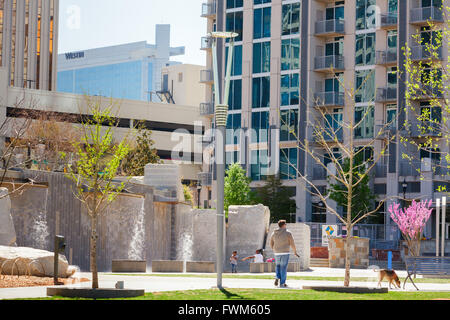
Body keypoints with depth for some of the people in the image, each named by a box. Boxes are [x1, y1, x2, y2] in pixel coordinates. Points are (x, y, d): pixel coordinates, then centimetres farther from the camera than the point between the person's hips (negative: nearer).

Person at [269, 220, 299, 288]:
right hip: (285, 253, -3)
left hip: (277, 253, 3)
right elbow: (292, 243, -6)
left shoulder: (274, 233, 5)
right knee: (283, 268, 2)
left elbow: (271, 244, 11)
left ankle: (277, 277, 0)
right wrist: (295, 252, 6)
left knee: (278, 266, 22)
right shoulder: (288, 233, -7)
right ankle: (282, 283, 2)